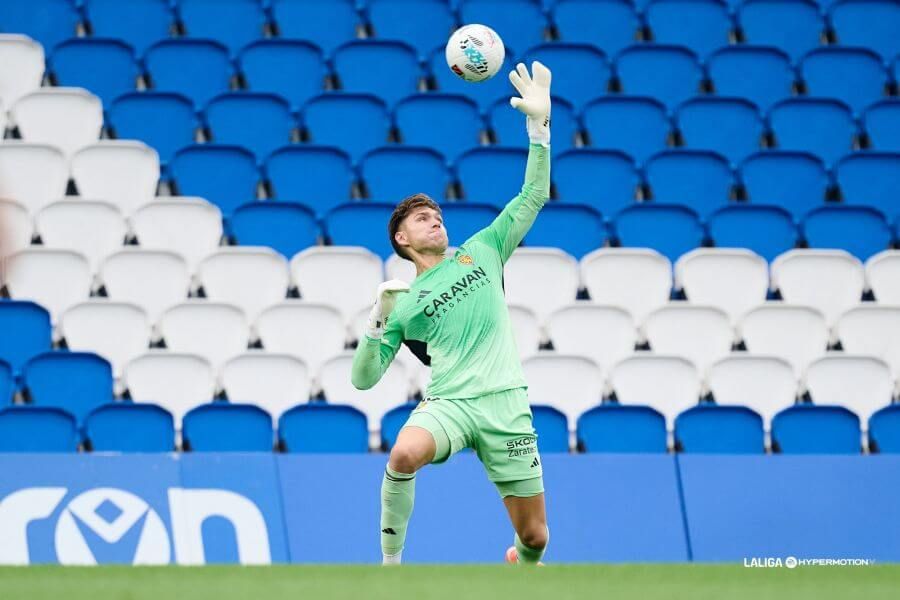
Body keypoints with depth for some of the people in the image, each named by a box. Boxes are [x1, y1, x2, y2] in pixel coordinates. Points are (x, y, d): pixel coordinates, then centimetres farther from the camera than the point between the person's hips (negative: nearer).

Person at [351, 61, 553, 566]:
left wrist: (539, 125, 1)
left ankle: (520, 564, 37)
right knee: (405, 454, -37)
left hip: (506, 405, 1)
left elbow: (533, 197, 12)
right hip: (448, 405, -1)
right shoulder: (404, 302, 13)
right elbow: (364, 378, 9)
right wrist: (380, 318, -6)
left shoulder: (481, 252, 17)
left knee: (534, 536, -1)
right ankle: (390, 564, -20)